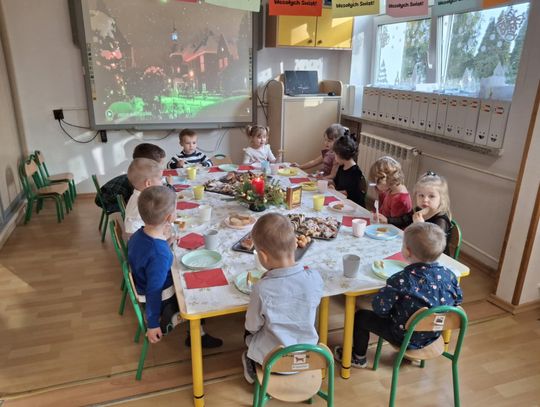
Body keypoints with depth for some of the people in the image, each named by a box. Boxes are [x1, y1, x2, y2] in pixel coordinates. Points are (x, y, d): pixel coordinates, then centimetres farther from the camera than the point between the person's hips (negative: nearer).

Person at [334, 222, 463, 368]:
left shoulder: (402, 280, -31)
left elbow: (379, 307, -25)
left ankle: (358, 357, 32)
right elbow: (458, 300, 3)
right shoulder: (448, 274, -14)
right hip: (433, 335, 6)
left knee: (361, 316, 11)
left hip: (405, 338, -6)